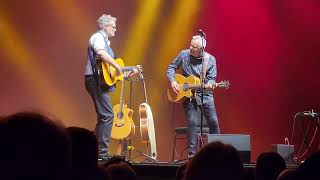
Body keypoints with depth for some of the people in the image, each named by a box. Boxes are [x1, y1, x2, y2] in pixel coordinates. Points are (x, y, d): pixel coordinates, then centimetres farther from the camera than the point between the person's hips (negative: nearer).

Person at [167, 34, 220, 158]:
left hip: (205, 94, 1)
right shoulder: (184, 54, -3)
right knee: (192, 122, -10)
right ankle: (192, 154, -5)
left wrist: (210, 85, -29)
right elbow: (171, 67, 8)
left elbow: (211, 78, -6)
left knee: (213, 122, -4)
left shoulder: (210, 59, -6)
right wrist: (172, 81, -8)